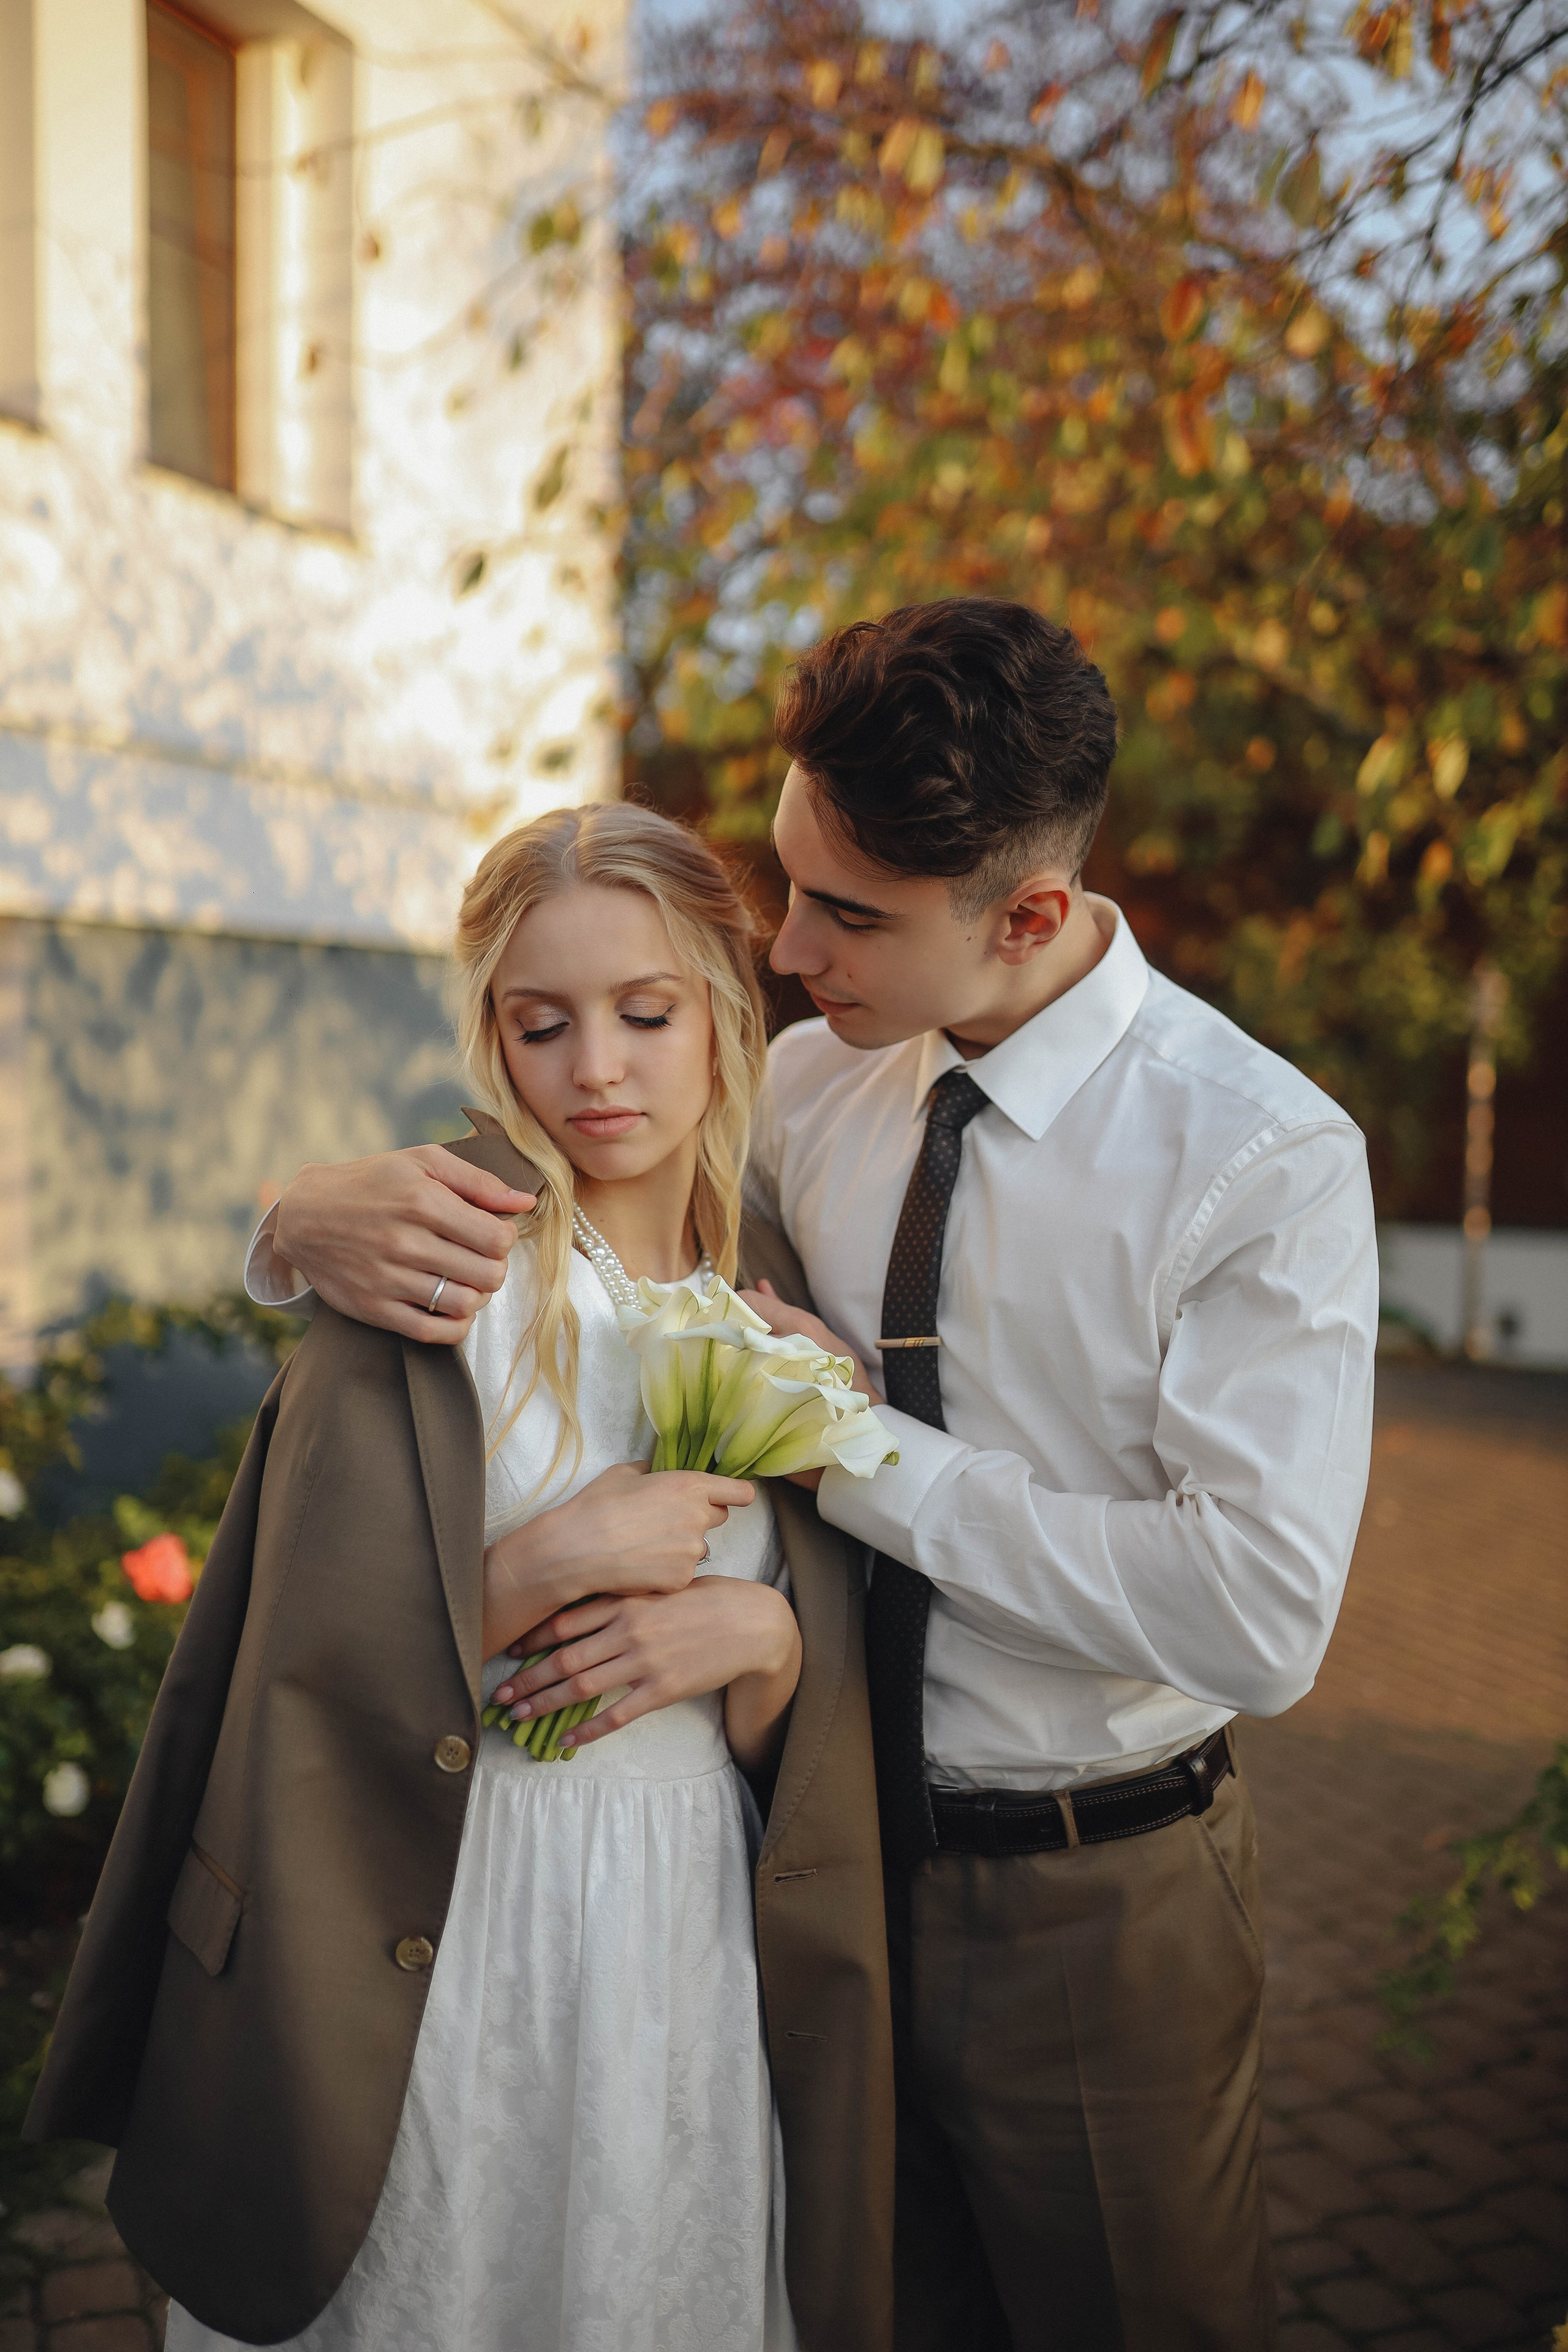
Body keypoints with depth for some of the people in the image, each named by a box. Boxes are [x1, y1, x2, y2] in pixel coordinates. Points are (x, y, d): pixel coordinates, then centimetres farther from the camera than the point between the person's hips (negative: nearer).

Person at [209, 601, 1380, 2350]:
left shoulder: (1266, 1158, -21)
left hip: (1098, 1915, -4)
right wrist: (327, 1207, -21)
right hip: (842, 1856, 4)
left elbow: (1261, 1615, -27)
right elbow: (534, 1204, 3)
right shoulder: (813, 1083, -6)